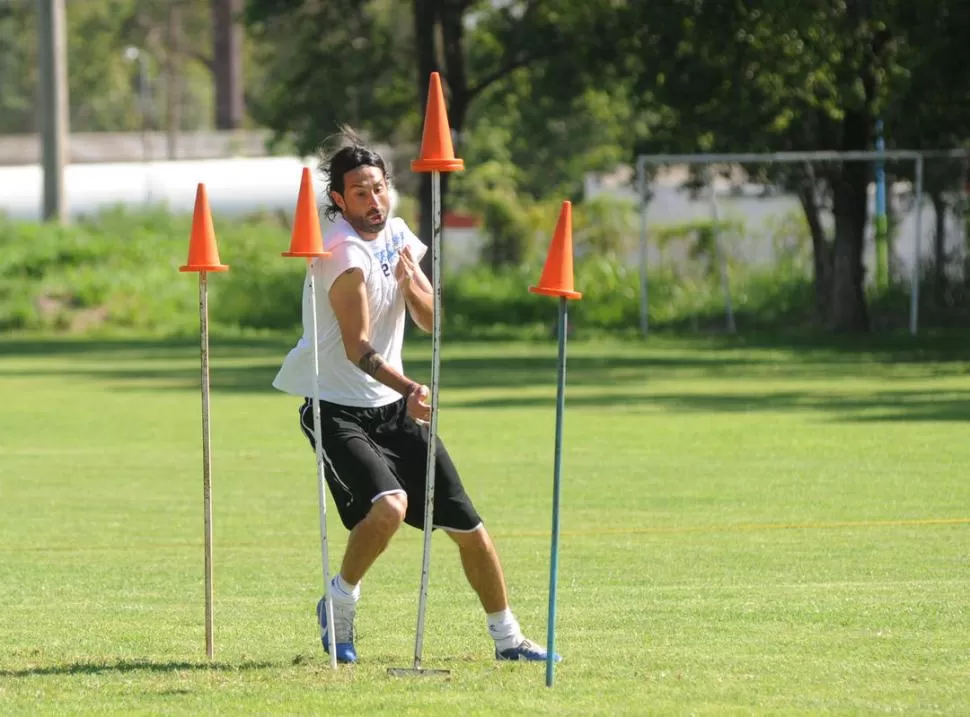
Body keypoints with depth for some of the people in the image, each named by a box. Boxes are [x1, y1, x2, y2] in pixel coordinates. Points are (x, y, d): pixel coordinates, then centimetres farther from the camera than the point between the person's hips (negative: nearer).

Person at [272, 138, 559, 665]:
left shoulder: (396, 234, 6)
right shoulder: (345, 252, -19)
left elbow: (431, 320, 7)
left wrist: (411, 284, -15)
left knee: (468, 526, 5)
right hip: (337, 408, -7)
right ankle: (340, 604, -6)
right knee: (389, 505, -31)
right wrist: (409, 389, -41)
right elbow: (357, 347, -25)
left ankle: (508, 639, 19)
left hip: (393, 406, 7)